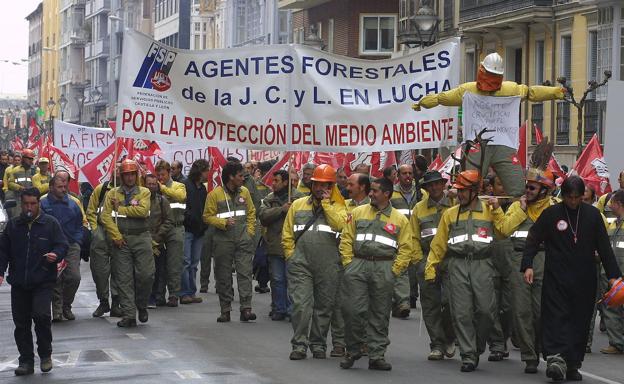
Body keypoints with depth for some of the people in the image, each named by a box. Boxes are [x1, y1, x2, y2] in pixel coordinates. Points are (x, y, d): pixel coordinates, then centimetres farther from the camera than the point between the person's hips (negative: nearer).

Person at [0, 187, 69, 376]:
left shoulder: (50, 223, 2)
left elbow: (62, 245, 2)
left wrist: (56, 255, -20)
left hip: (43, 282, -4)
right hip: (18, 282, 4)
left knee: (41, 315, -19)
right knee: (21, 323, 4)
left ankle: (45, 355, 2)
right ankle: (26, 361, 14)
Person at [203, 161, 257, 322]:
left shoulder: (244, 192, 10)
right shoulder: (215, 194, -3)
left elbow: (251, 212, 17)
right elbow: (207, 216, -3)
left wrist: (250, 231, 6)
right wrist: (224, 222, -16)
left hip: (243, 239, 3)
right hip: (223, 240, -2)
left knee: (245, 272, -7)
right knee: (223, 276, 4)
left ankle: (246, 308, -10)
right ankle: (225, 310, 11)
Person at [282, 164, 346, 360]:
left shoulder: (336, 206, 8)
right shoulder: (298, 205, 13)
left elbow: (340, 224, -14)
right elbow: (287, 235, 14)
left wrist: (326, 203, -8)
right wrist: (292, 256, 4)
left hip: (328, 267, 0)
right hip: (301, 264, 0)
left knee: (324, 306, 7)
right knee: (301, 304, -9)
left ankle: (318, 344, 19)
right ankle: (299, 345, -4)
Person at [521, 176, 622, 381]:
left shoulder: (592, 214, 6)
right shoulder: (550, 214, 0)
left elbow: (604, 246, 8)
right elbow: (533, 239, 3)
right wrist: (527, 265, -9)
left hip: (585, 279, 2)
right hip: (556, 277, -2)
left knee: (580, 321, 3)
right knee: (556, 316, -14)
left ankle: (573, 365, 8)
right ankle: (555, 357, -24)